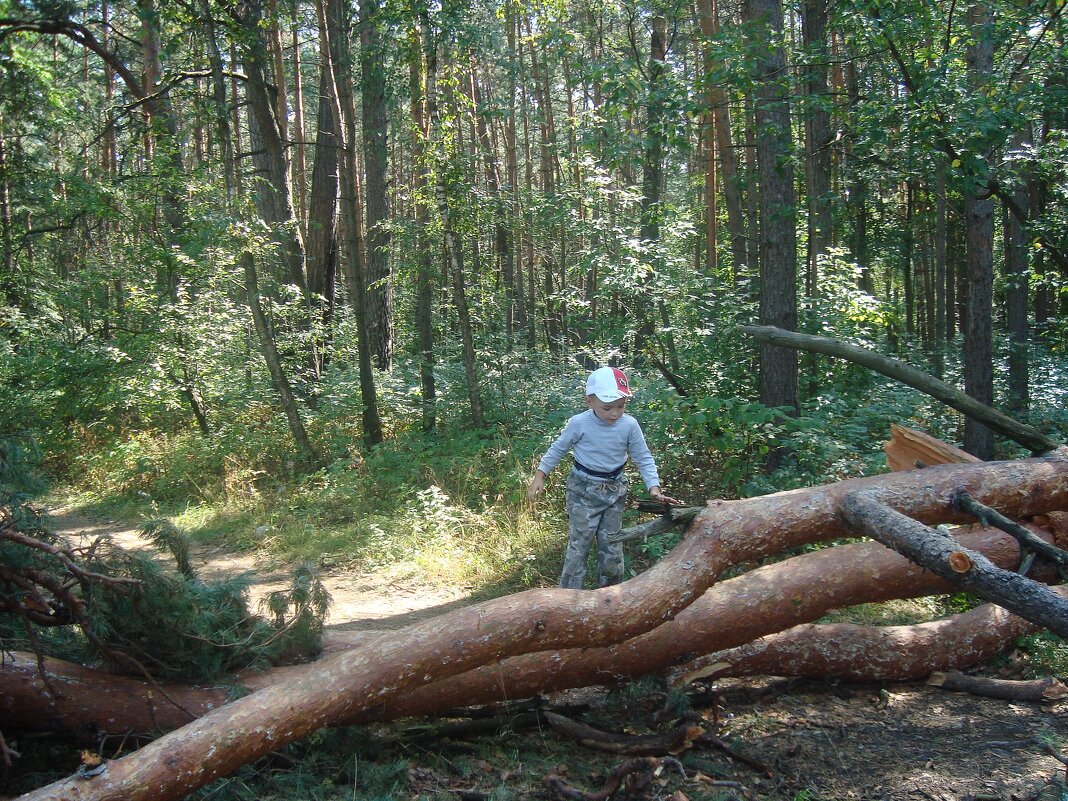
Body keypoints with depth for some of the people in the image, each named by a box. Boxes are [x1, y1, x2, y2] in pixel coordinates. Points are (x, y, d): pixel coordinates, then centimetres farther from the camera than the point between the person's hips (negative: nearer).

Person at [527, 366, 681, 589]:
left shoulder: (629, 425, -11)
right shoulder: (579, 424, -15)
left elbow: (643, 458, -2)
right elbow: (557, 450, -1)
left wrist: (654, 487, -14)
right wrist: (539, 476, -3)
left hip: (614, 490, 3)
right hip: (583, 490, -3)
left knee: (612, 547, 9)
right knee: (579, 545, -5)